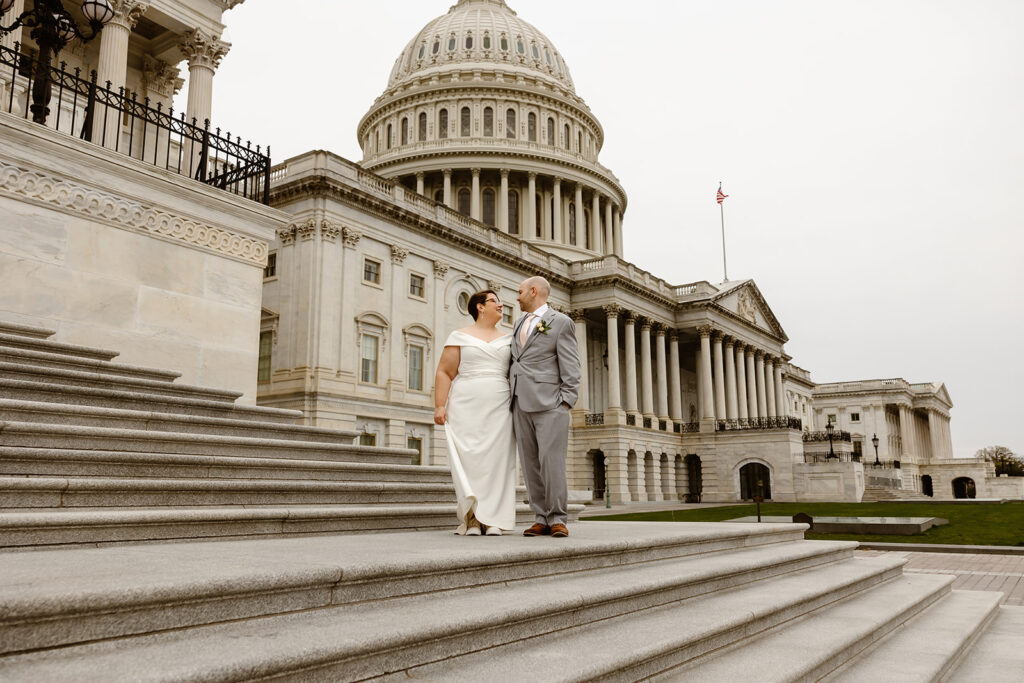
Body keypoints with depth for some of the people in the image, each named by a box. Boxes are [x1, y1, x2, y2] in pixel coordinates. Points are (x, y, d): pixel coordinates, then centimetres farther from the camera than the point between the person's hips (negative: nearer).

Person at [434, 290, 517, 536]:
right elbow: (444, 373, 2)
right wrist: (440, 405, -7)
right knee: (469, 460, -8)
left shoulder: (508, 340, 17)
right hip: (466, 407, -2)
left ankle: (492, 520, 0)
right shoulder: (460, 336, 9)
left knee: (497, 460, -3)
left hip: (500, 409, 3)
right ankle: (472, 519, -2)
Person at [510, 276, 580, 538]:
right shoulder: (519, 324, 22)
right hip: (521, 404, 6)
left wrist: (566, 403, -12)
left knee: (551, 462, -10)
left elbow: (570, 367, -4)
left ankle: (557, 519, -2)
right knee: (531, 464, 3)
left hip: (549, 403, -6)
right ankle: (542, 519, 8)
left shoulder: (561, 322, 2)